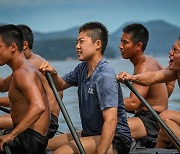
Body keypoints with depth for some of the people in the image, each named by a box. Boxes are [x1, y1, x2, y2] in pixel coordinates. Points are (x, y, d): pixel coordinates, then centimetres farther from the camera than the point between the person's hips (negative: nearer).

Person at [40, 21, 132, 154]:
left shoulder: (105, 76, -23)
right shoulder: (83, 68, 7)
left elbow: (110, 121, -31)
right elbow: (61, 85, 23)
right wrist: (53, 74, 0)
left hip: (115, 139, -10)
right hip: (91, 133, 10)